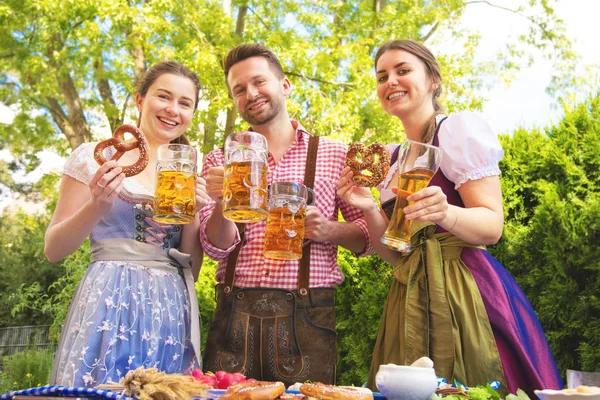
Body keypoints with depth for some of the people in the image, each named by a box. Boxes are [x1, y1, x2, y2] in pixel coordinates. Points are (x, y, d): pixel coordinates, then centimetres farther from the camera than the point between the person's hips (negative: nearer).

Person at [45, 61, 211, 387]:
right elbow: (53, 250, 2)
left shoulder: (188, 175, 12)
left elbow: (191, 270, 10)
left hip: (172, 312, 4)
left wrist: (193, 213, -6)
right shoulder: (95, 156, 2)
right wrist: (97, 206, -14)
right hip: (110, 305, -3)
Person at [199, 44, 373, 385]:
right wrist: (222, 203, -19)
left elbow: (369, 236, 7)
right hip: (235, 314, 1)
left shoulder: (334, 155, 6)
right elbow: (217, 247, 0)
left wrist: (330, 230, -12)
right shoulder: (221, 160, 8)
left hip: (307, 315, 0)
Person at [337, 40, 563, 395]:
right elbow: (394, 253, 12)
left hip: (465, 294, -6)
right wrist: (369, 209, -4)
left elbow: (492, 226, -10)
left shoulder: (460, 127, -3)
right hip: (410, 297, 6)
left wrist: (445, 213, -30)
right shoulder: (392, 158, 15)